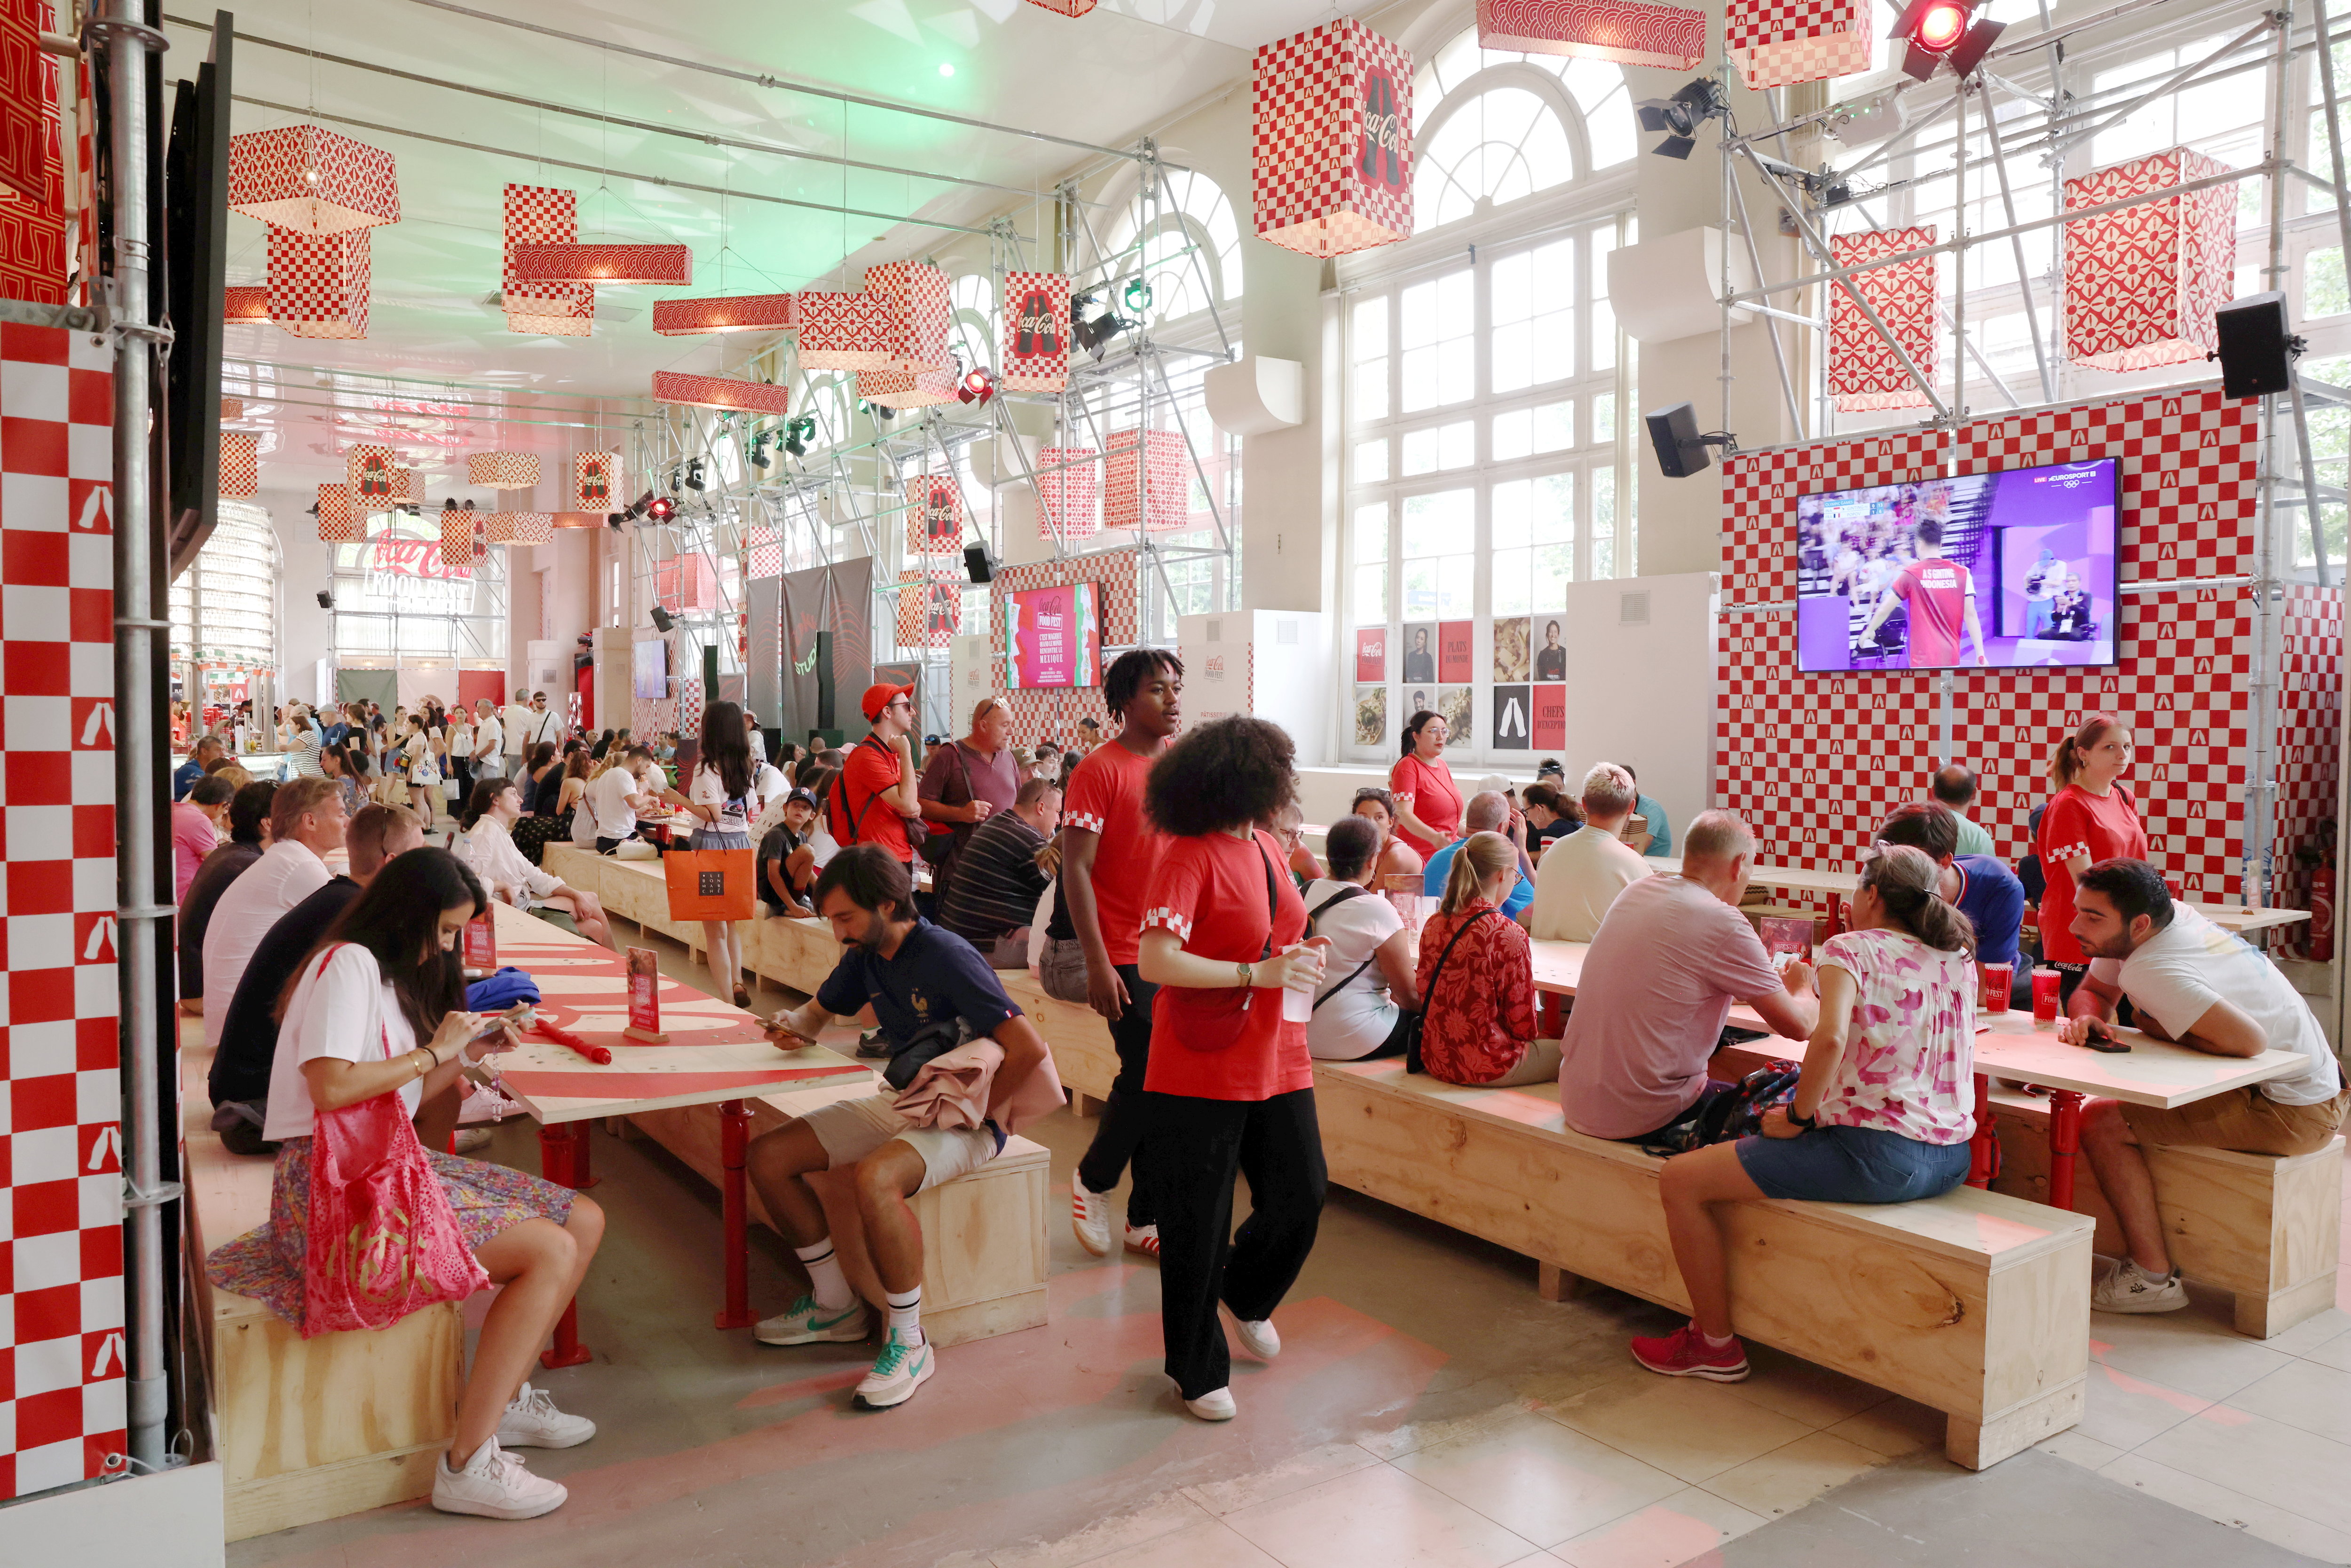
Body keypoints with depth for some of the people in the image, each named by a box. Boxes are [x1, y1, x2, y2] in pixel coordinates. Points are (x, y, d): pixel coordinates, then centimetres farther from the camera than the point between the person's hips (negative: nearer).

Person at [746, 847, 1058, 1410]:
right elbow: (820, 1009, 22)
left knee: (875, 1178, -37)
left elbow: (1029, 1048, -29)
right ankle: (836, 1305, 13)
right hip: (899, 1102, 9)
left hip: (966, 1118, -9)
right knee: (767, 1157, 0)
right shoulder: (865, 955, 3)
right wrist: (795, 1026, -2)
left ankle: (909, 1343, -17)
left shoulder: (946, 958, -23)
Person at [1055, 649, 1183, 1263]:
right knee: (1147, 1073, -6)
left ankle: (1147, 1218, 22)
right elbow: (1076, 870, -12)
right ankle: (1093, 1179, 22)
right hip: (1125, 955, -6)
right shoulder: (1100, 769, -9)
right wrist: (1098, 963, -16)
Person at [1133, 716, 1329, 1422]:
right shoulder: (1188, 856, -15)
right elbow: (1155, 962, -24)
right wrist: (1258, 973, -25)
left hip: (1278, 1059, 7)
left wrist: (1304, 956, 2)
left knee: (1302, 1197, 6)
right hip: (1203, 1071, -7)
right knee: (1197, 1225, 6)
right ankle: (1198, 1372, 26)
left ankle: (1247, 1294, 38)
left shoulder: (1267, 848, 10)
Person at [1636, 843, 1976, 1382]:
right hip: (1952, 1161, 9)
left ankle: (1716, 1345, 10)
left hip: (1875, 1155, -9)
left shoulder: (1851, 948, -6)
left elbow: (1829, 1039, -24)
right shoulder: (1960, 961, 13)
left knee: (1681, 1180, -2)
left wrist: (1798, 1117, -12)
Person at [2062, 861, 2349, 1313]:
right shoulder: (2172, 915, 1)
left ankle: (2153, 1277, -5)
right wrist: (2086, 1020, -15)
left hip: (2293, 1112, -10)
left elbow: (2249, 1040, -36)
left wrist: (2162, 1030, -19)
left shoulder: (2150, 972, -28)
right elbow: (2092, 991, 9)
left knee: (2100, 1123, -16)